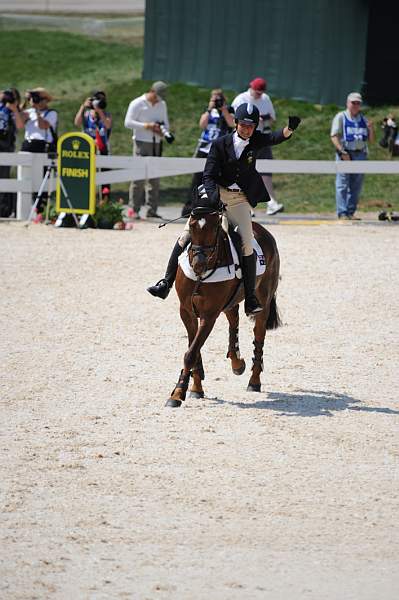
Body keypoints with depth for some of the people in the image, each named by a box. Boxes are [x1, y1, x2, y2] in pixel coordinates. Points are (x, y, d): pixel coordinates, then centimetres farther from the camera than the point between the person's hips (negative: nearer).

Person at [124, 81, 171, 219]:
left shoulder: (162, 105, 17)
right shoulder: (137, 104, -2)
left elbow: (166, 124, 21)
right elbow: (128, 122, -8)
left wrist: (163, 131, -3)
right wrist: (146, 126, -17)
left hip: (156, 144, 6)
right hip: (142, 143, -6)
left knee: (155, 178, 4)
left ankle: (152, 210, 7)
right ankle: (134, 209, -10)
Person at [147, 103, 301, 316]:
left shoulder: (255, 141, 0)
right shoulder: (220, 144, -6)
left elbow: (276, 138, -17)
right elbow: (208, 175, -10)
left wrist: (290, 128, -39)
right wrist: (213, 197, -28)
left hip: (240, 199, 0)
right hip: (216, 193, 0)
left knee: (247, 244, -14)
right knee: (187, 235, -8)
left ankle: (250, 298, -8)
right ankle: (167, 282, 2)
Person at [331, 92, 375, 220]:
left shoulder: (363, 119, 17)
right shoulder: (340, 117, 2)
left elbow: (371, 140, 16)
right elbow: (334, 136, -6)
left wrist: (371, 129, -4)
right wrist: (342, 152, -17)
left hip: (360, 154, 5)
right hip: (345, 154, -5)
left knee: (356, 186, 5)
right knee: (342, 185, -8)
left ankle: (351, 212, 10)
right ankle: (342, 213, -9)